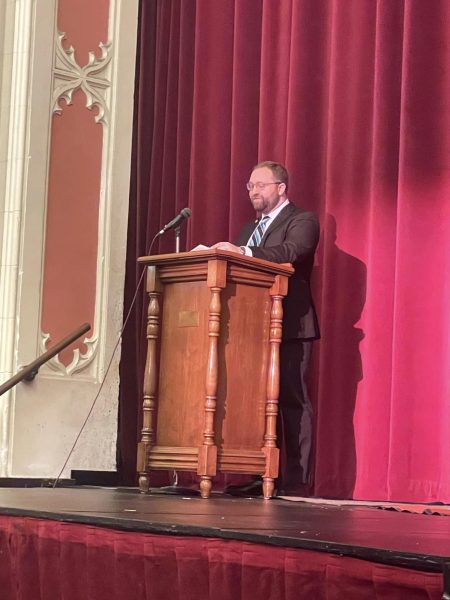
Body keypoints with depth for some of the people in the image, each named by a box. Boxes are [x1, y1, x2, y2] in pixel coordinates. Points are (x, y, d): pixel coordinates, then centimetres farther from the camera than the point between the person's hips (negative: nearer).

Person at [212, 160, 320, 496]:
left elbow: (291, 252, -20)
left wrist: (243, 252, -31)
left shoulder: (302, 220, -1)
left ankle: (296, 479, -6)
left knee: (293, 400, -7)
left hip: (290, 326, -8)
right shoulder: (250, 228, 24)